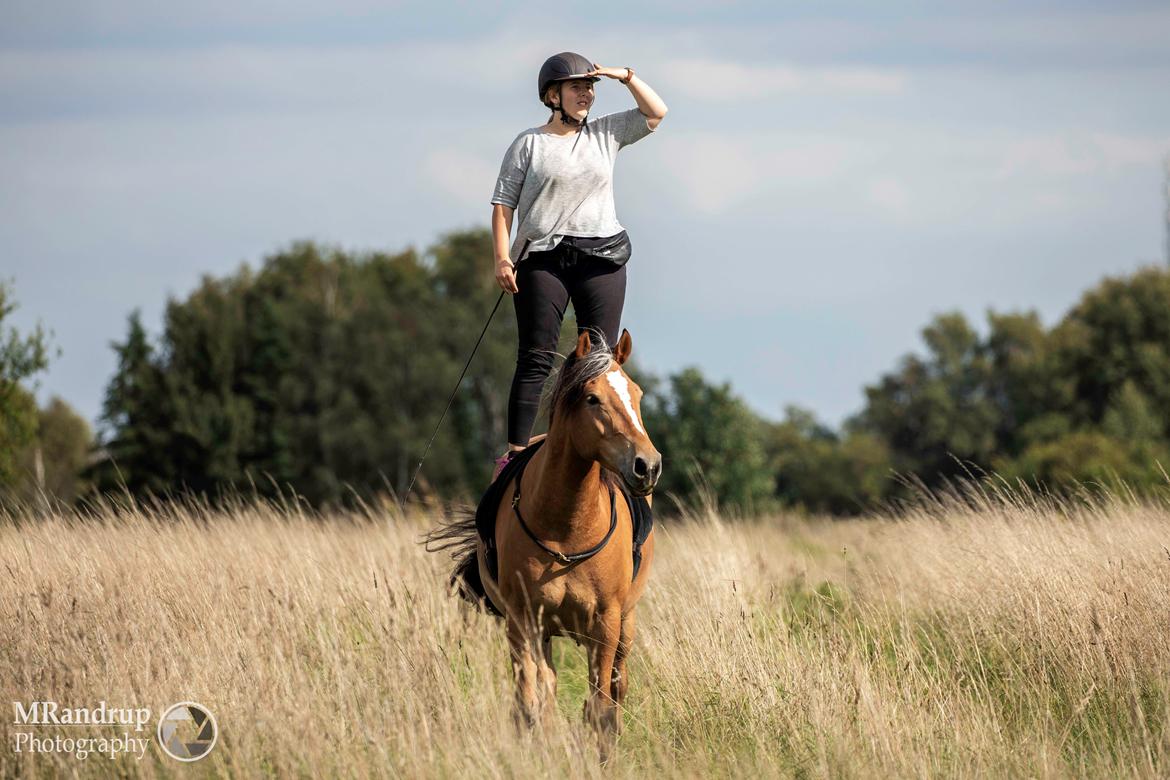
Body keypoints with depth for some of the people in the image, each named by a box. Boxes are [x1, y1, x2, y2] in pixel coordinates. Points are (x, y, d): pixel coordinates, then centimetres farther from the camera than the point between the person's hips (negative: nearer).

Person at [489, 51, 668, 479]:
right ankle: (515, 452, -7)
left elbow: (656, 113, 12)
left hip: (601, 258, 3)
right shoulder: (529, 144, 2)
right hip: (542, 259, -3)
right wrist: (502, 258, -10)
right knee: (536, 358, -6)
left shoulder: (605, 134, 12)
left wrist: (626, 76, 0)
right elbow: (503, 203, 0)